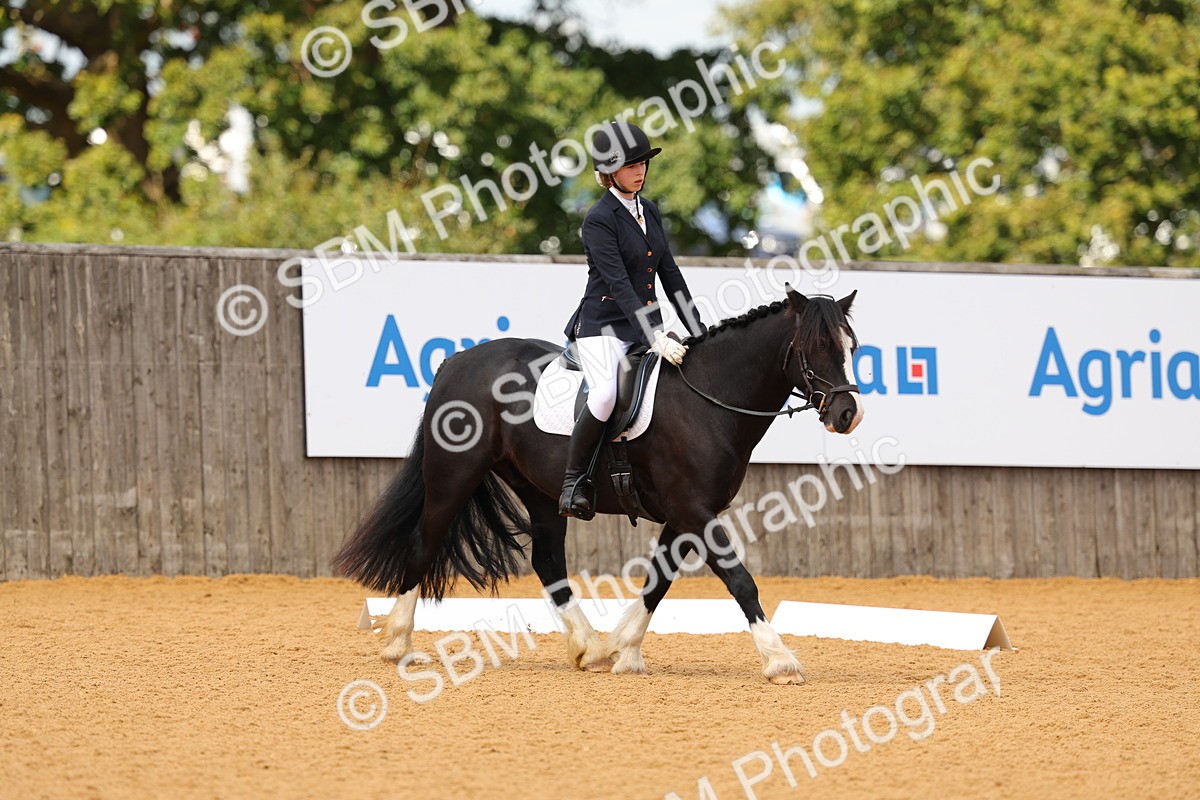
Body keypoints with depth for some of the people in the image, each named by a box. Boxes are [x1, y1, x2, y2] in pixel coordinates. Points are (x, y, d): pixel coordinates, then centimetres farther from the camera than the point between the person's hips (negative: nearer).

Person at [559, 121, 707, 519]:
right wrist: (656, 339, -27)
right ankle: (574, 482, -21)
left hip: (645, 326, 7)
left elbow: (670, 275, 16)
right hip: (604, 326, -7)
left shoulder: (649, 211, 12)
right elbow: (619, 284, -19)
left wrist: (698, 332, 10)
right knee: (607, 393, -33)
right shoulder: (599, 220, -10)